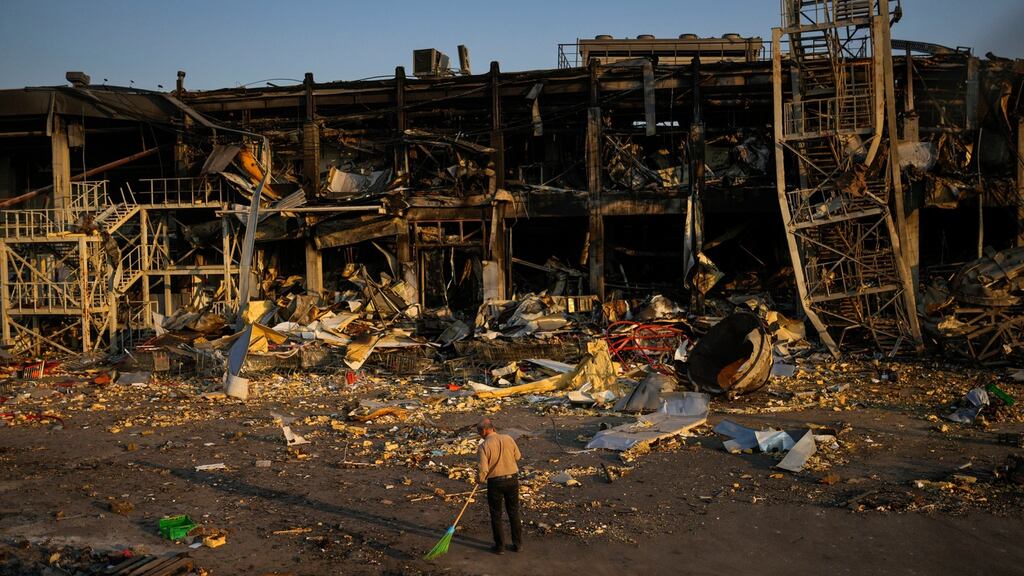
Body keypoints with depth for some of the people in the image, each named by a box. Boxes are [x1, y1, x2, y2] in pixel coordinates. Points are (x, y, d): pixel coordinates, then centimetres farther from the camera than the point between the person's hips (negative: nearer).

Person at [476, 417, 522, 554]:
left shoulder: (484, 446, -15)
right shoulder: (508, 439, -3)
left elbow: (483, 469, -17)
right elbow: (517, 456, 9)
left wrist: (481, 480, 3)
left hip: (495, 482, -4)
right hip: (512, 479, 4)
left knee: (496, 515, 11)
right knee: (514, 512, 16)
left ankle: (500, 546, 17)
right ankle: (518, 544, 22)